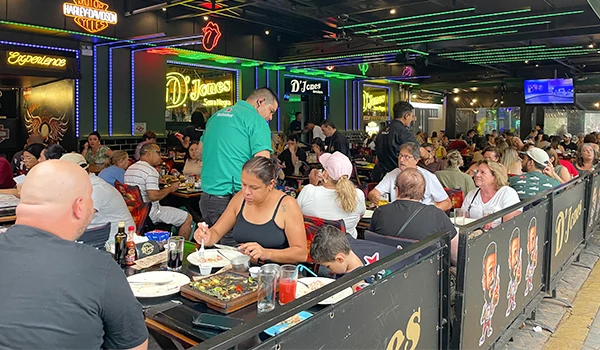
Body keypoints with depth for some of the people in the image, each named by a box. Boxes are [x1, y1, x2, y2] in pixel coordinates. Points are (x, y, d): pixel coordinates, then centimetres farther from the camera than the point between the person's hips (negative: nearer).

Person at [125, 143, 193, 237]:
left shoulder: (130, 169, 10)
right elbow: (153, 196, -27)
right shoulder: (150, 170, -19)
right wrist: (170, 188, -13)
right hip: (150, 214, -10)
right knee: (187, 218, -2)